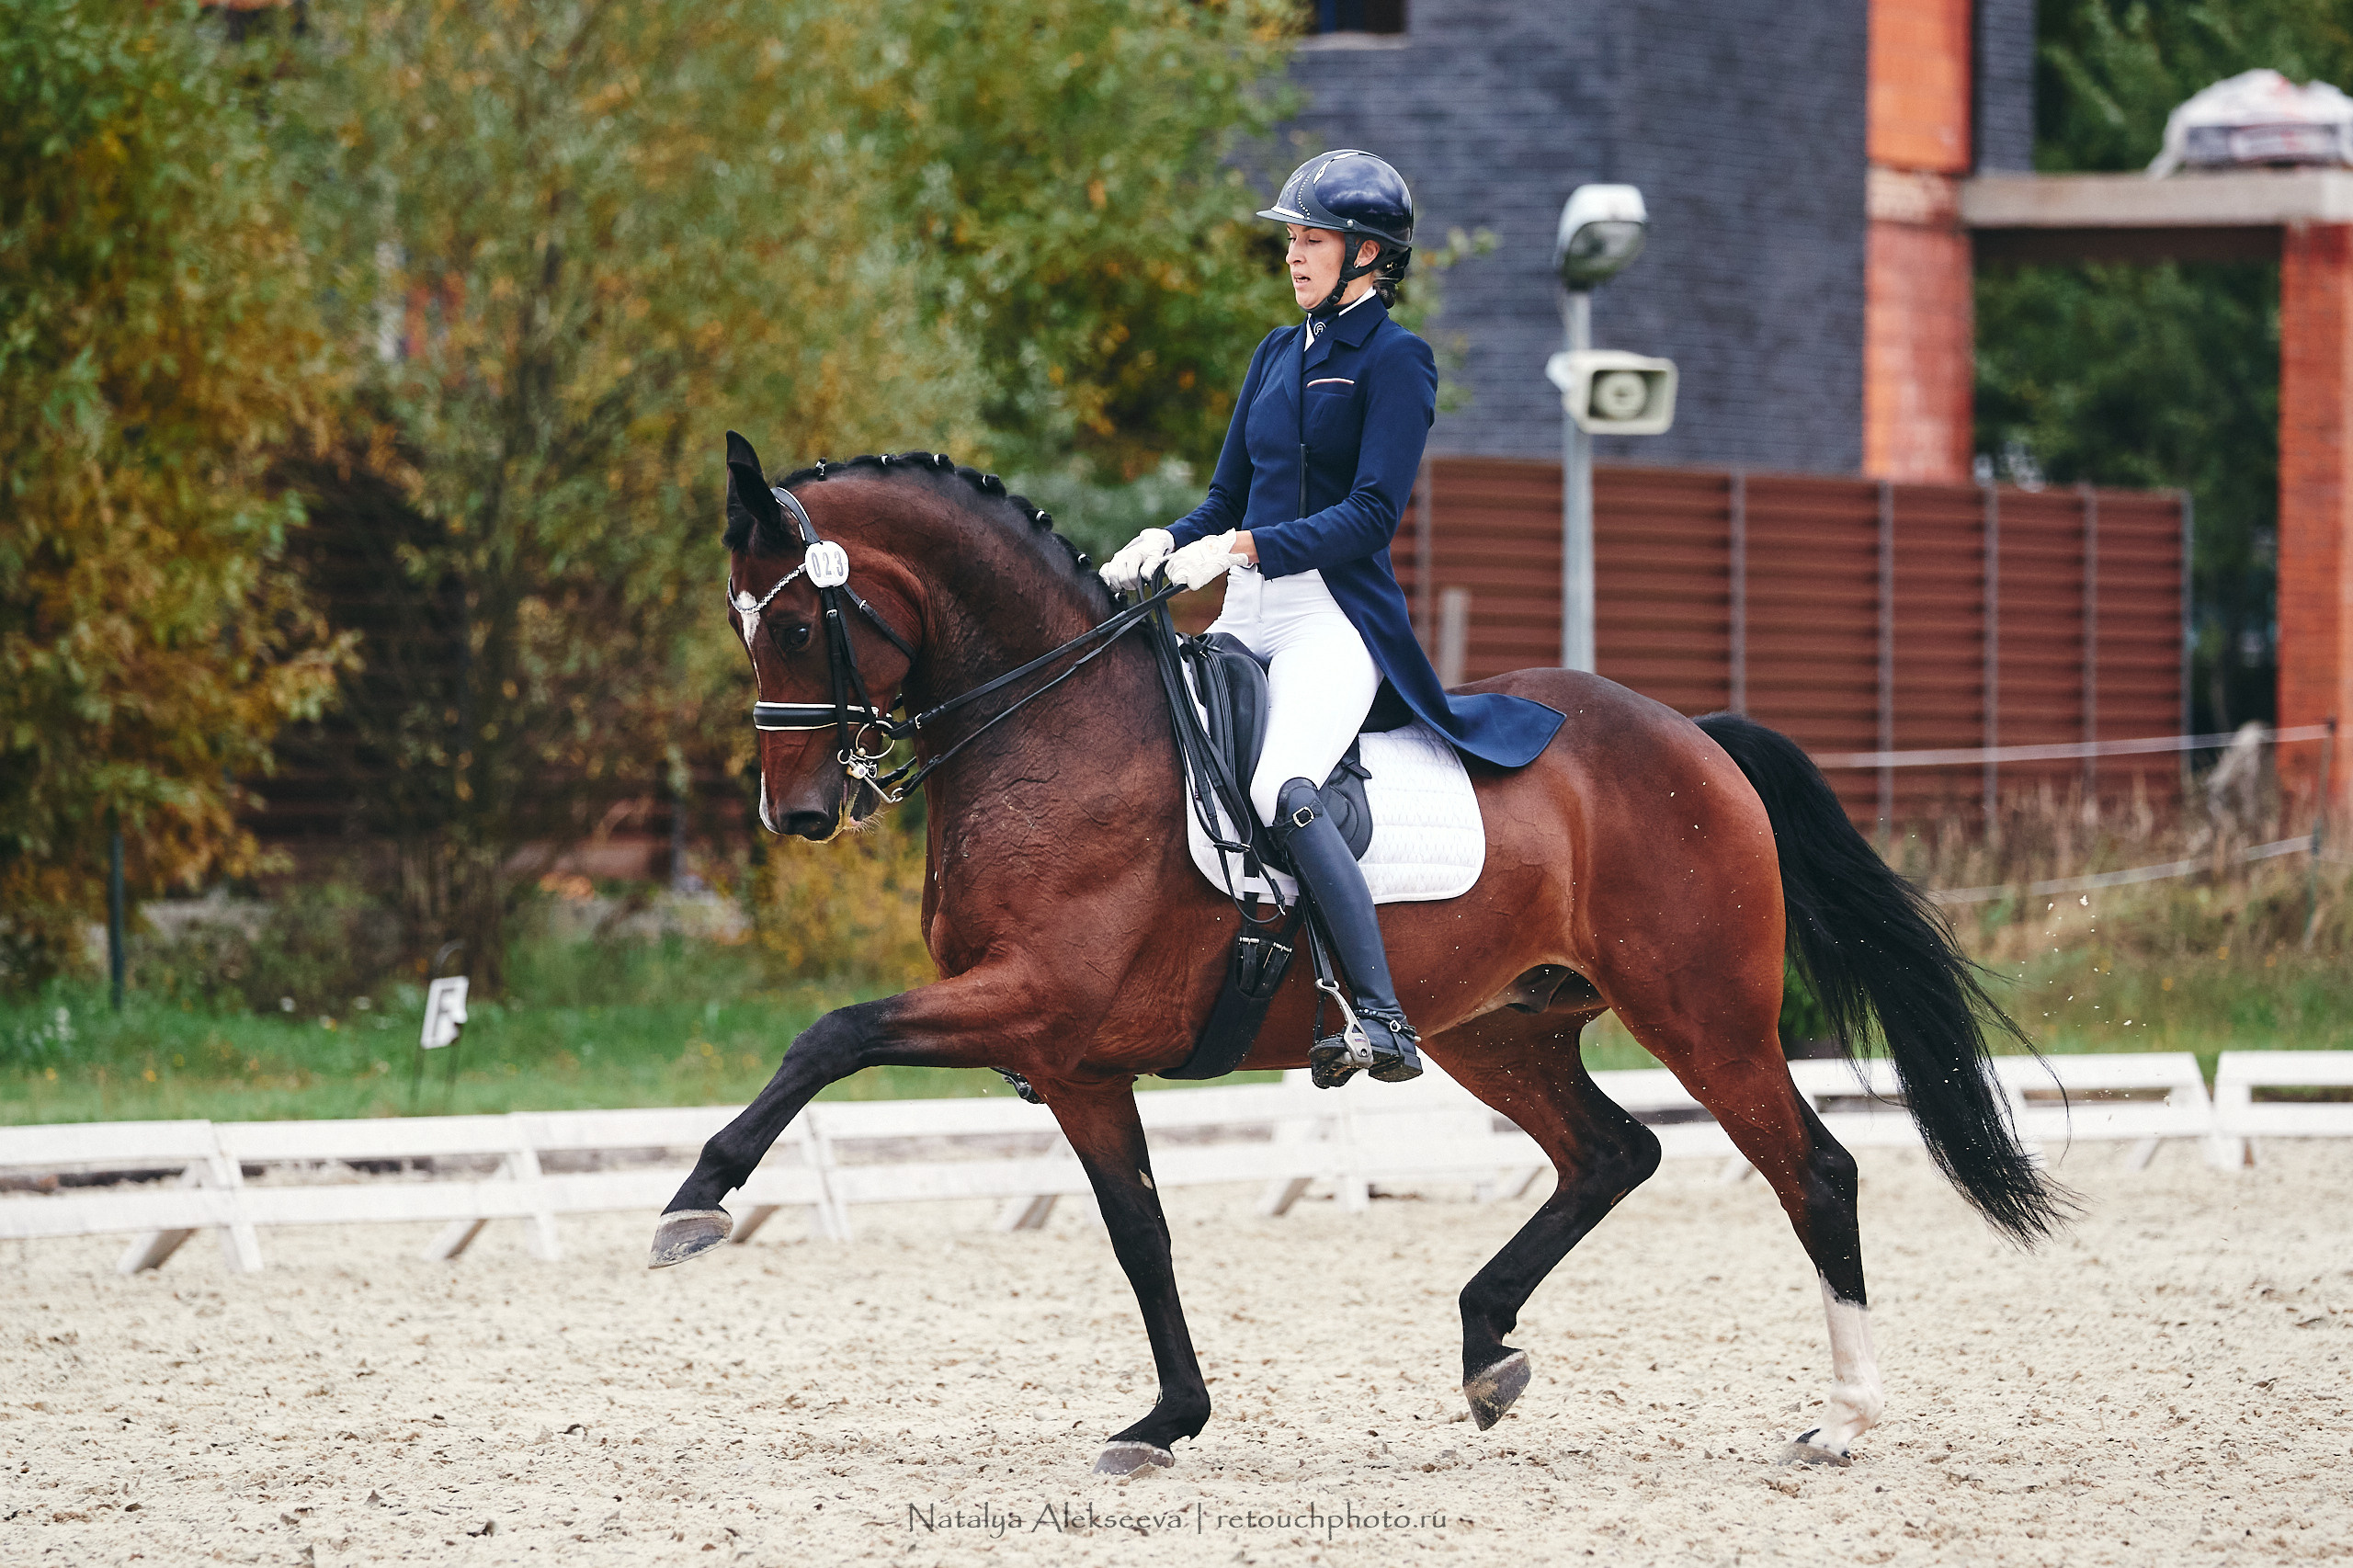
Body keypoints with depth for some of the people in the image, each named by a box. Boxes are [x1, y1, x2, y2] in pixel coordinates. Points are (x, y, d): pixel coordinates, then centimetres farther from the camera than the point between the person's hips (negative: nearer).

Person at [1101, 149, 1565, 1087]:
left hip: (1337, 617, -8)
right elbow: (1227, 500, 19)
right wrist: (1165, 544, -3)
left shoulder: (1395, 361, -4)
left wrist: (1244, 549, -23)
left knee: (1283, 792, -31)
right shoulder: (1277, 356, 18)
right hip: (1249, 621, 8)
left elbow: (1371, 516, -14)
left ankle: (1383, 1019, -33)